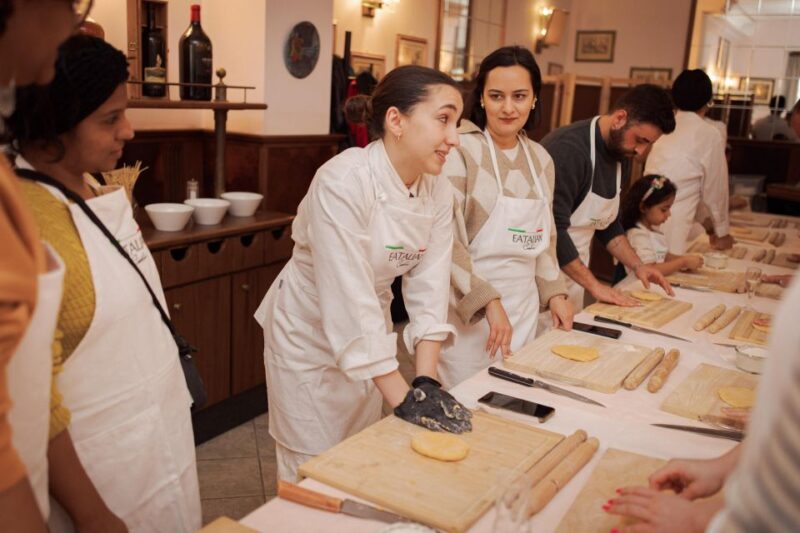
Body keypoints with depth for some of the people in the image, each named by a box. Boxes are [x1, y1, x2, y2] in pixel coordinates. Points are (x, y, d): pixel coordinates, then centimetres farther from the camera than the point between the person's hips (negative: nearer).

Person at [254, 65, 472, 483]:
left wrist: (426, 380, -19)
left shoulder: (438, 192, -9)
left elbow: (427, 287, -9)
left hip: (368, 332, 6)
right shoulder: (344, 181, -30)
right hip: (308, 332, -6)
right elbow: (349, 296, -32)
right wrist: (402, 397, -30)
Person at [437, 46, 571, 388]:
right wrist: (489, 301, -19)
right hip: (467, 309, -6)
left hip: (523, 308, 6)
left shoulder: (540, 159, 9)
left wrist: (554, 292, 10)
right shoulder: (461, 150, -12)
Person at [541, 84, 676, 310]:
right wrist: (593, 285, -21)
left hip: (573, 277, 8)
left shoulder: (620, 154, 6)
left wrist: (638, 266, 8)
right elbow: (553, 228, -25)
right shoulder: (567, 149, -22)